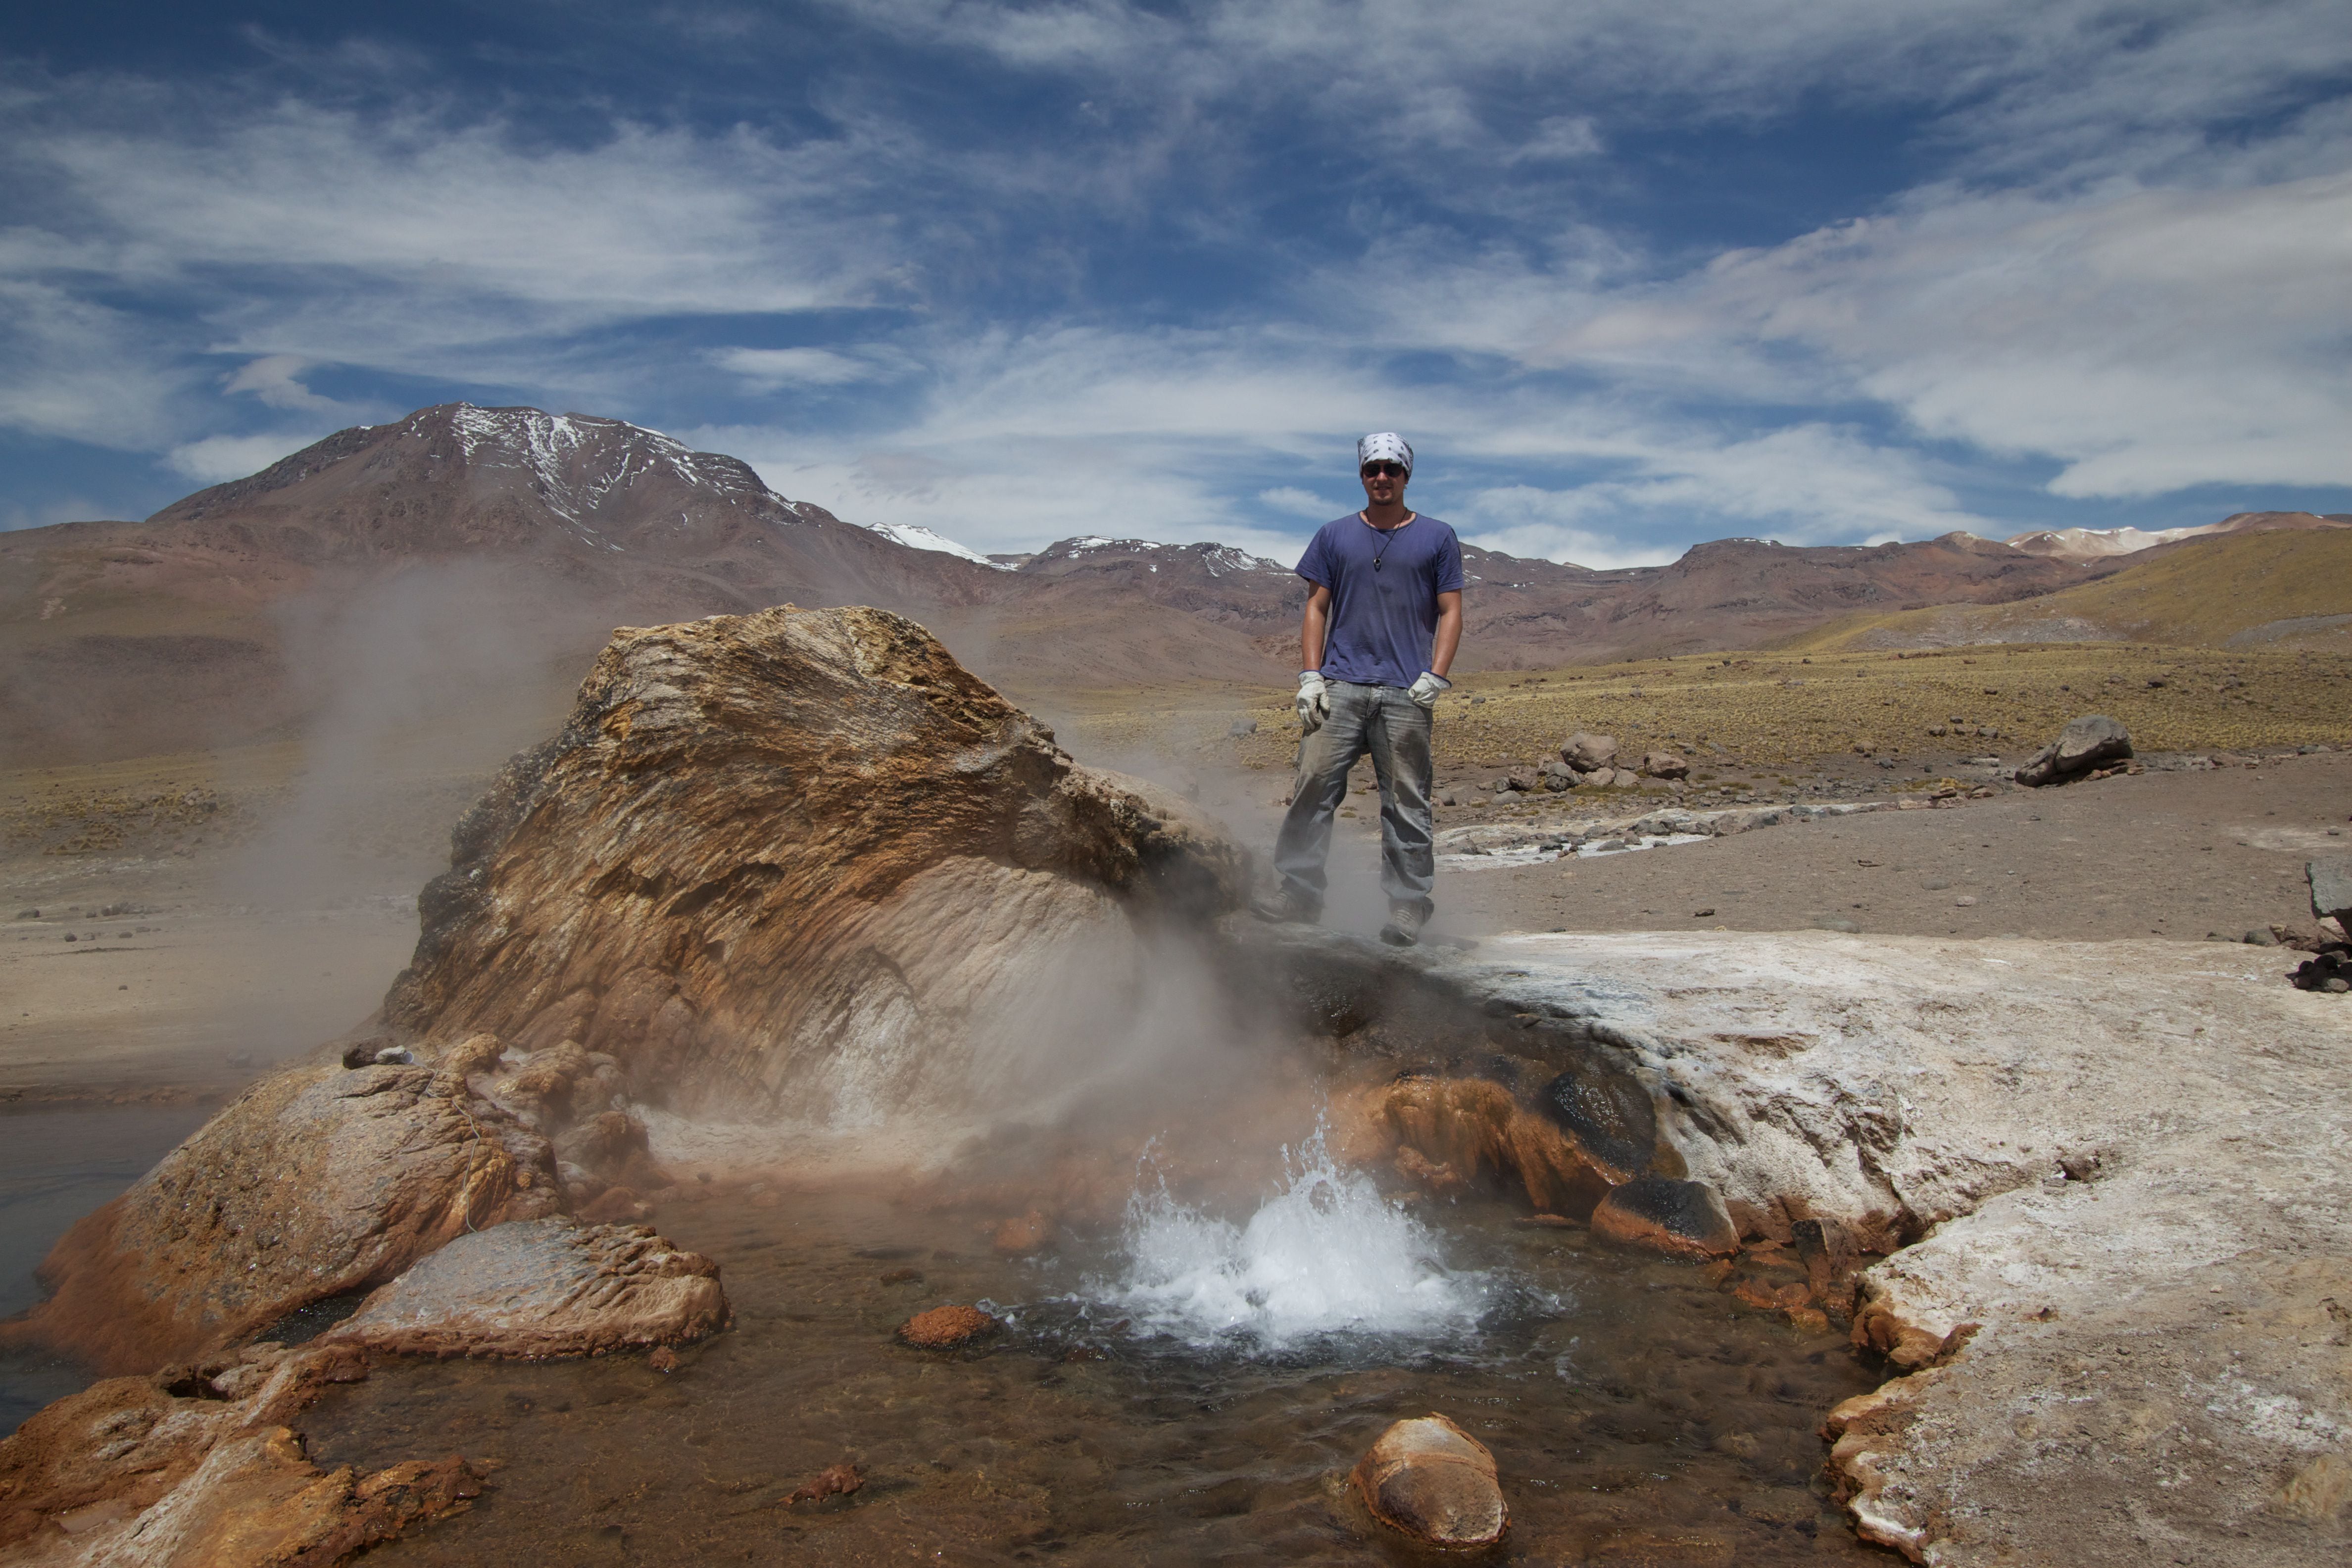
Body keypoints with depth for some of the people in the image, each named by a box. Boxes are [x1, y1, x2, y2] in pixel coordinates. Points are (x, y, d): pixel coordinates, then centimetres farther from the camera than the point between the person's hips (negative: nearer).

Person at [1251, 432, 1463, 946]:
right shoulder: (1334, 536, 15)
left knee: (1406, 802, 0)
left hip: (1406, 692, -1)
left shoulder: (1437, 538, 11)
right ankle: (1298, 892, 0)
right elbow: (1316, 609, 13)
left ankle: (1408, 907, 6)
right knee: (1313, 786, -6)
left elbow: (1450, 612, 8)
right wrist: (1310, 677, 2)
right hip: (1339, 686, 1)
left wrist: (1436, 677, -5)